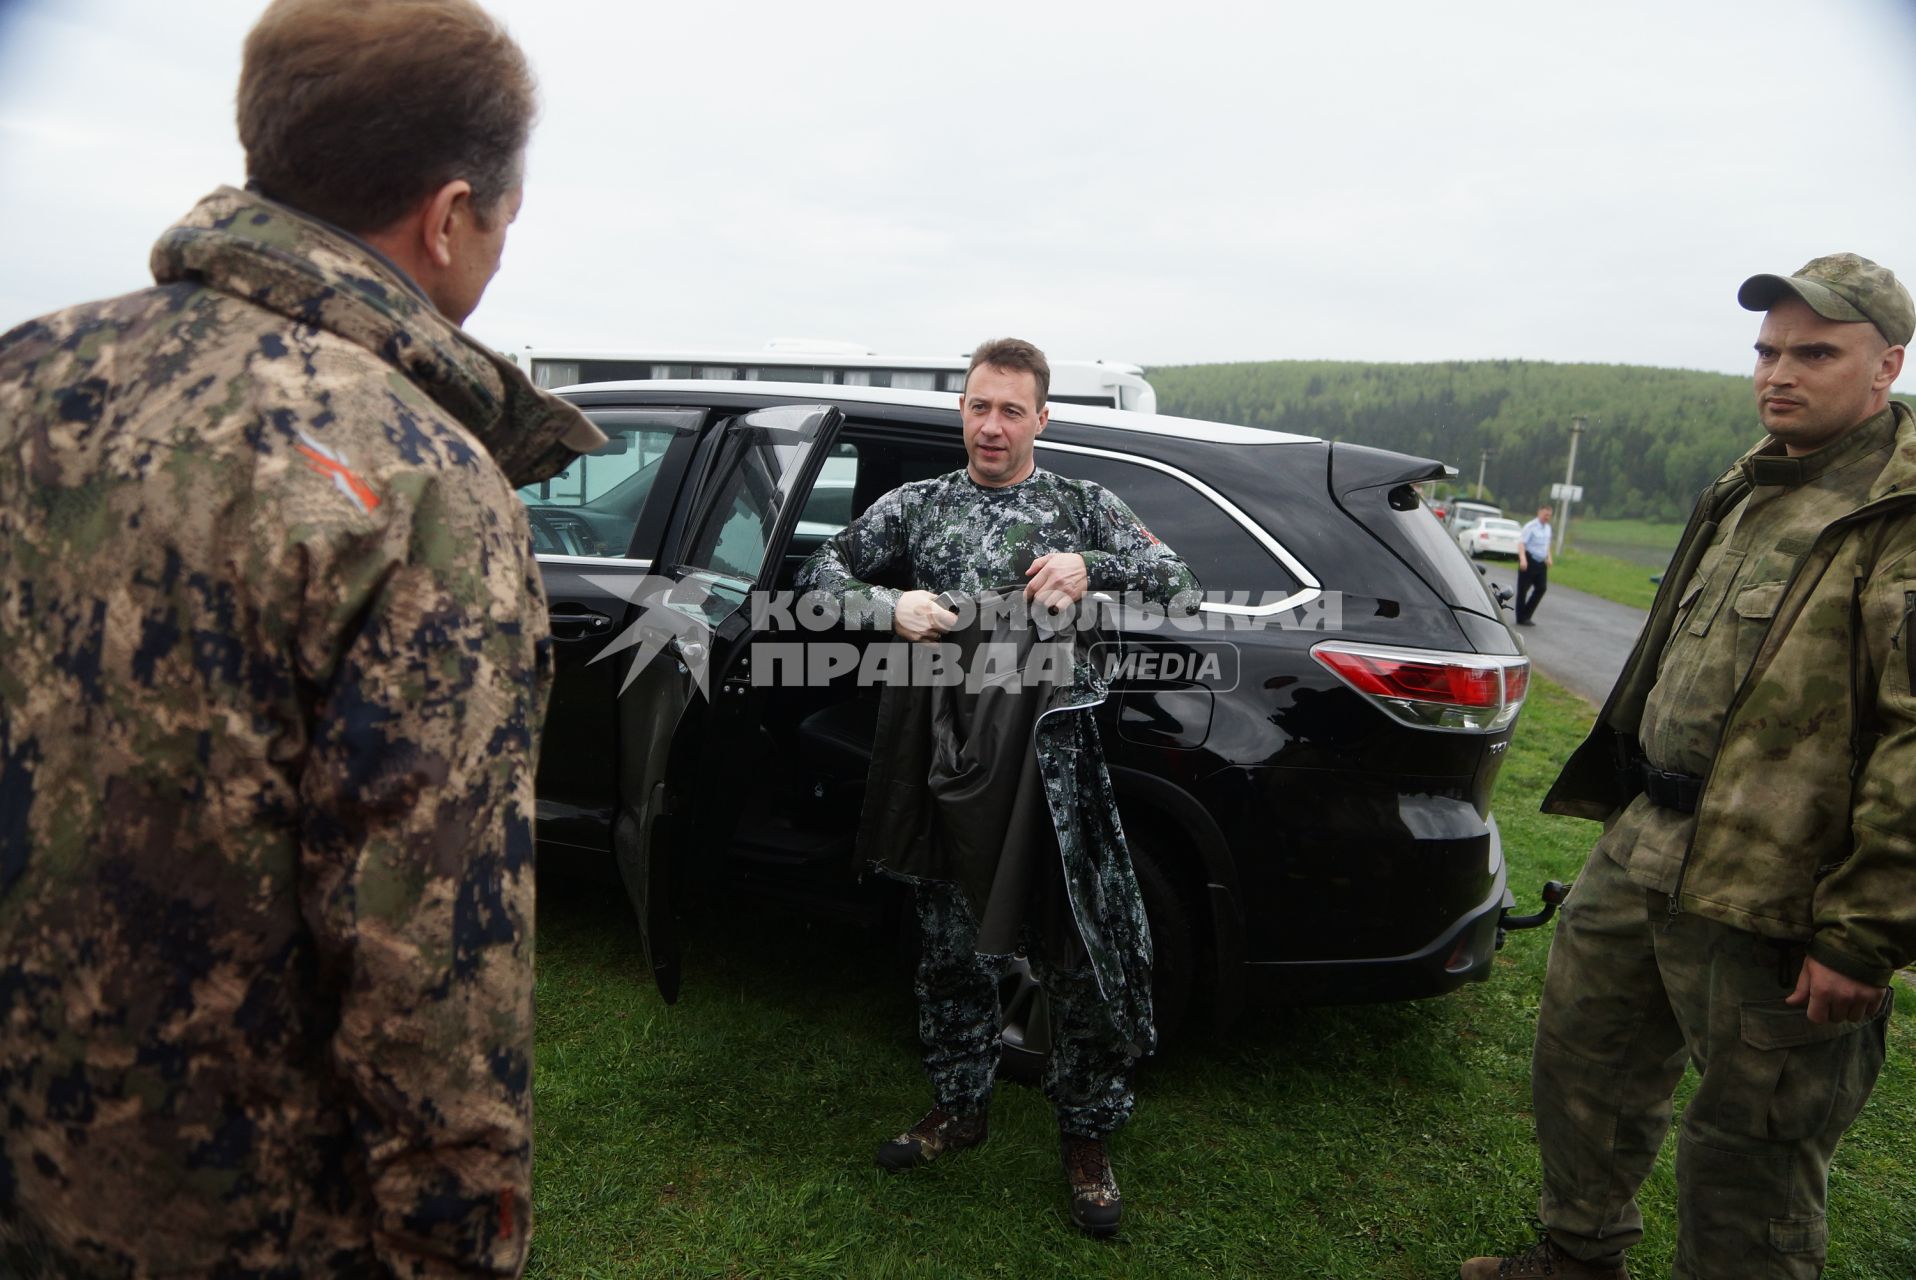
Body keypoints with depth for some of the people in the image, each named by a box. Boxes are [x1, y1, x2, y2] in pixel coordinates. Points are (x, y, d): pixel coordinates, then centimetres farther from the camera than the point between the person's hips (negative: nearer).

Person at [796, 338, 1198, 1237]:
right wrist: (889, 606, -13)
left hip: (1054, 760, -2)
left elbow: (1181, 588, 3)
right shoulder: (916, 506, 10)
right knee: (953, 945, 15)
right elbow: (819, 574, 7)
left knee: (1084, 954, 1)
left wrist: (1093, 570, -17)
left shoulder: (1084, 507, 7)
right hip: (946, 761, 2)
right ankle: (958, 1106, 37)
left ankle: (1087, 1137, 23)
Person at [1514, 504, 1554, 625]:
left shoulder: (1548, 528, 12)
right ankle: (1521, 618, 8)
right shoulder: (1530, 526, -13)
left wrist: (1548, 557, 12)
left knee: (1541, 588, 5)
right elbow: (1521, 543, -21)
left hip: (1541, 562, 8)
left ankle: (1526, 615, 17)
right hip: (1529, 561, -8)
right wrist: (1523, 559, -32)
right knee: (1523, 589, 0)